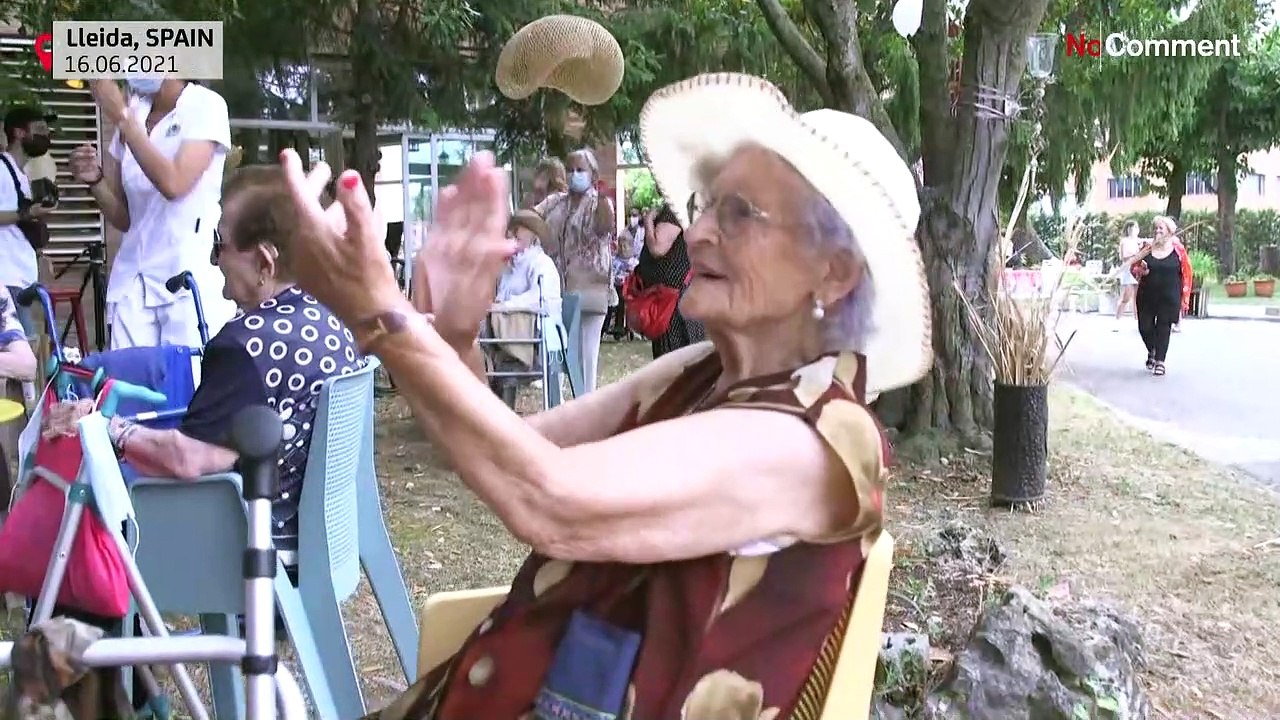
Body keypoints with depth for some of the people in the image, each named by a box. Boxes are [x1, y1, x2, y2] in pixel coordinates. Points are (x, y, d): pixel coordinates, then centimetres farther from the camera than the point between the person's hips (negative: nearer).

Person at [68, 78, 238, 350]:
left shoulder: (206, 105, -2)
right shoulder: (133, 114, 13)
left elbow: (174, 184, -17)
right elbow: (124, 219, 15)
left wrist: (122, 117, -13)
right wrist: (95, 180, -3)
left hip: (192, 279, -5)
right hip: (133, 282, 5)